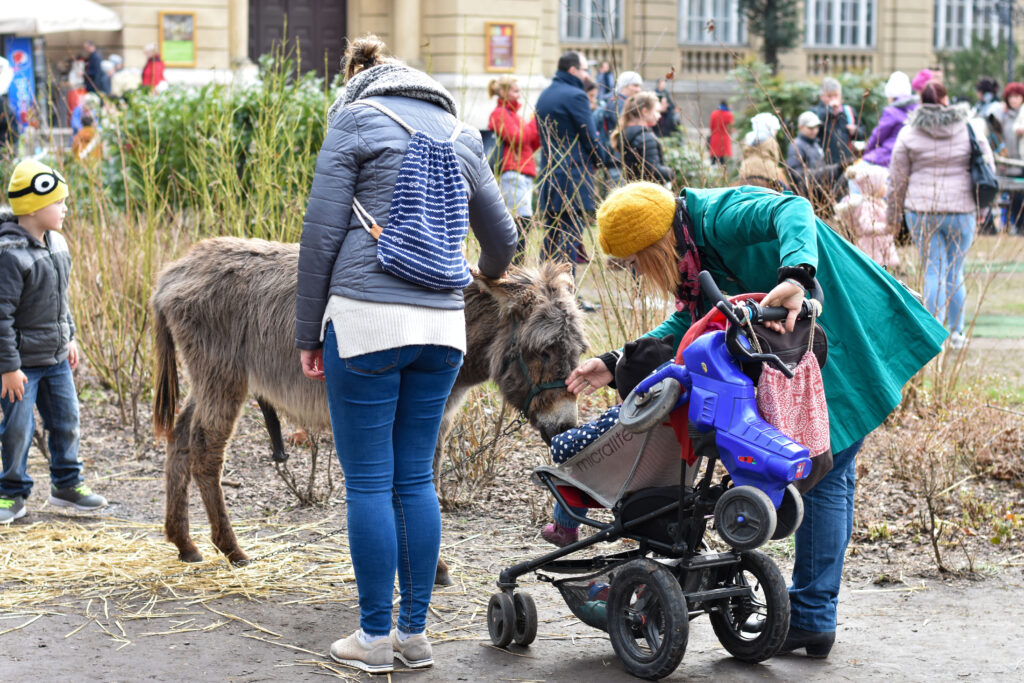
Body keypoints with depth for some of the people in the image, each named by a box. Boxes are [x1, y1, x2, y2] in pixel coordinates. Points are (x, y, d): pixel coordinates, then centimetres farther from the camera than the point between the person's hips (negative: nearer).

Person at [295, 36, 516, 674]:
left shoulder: (356, 120, 1)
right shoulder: (460, 132, 17)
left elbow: (321, 233, -4)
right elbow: (501, 236, 24)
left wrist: (309, 333, 2)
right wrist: (491, 273, 47)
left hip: (367, 321, -5)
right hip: (443, 326, 5)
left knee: (368, 482, 1)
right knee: (416, 478, 11)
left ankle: (376, 638, 6)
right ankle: (416, 633, 14)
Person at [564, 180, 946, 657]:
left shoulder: (721, 218, -22)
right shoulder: (695, 247, 8)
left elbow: (791, 211, -39)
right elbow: (687, 324, 12)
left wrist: (795, 276, -57)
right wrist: (615, 365, 3)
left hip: (849, 345, -11)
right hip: (815, 351, 11)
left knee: (823, 476, -7)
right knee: (828, 472, 17)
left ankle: (810, 619, -1)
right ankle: (809, 606, 28)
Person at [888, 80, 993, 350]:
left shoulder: (908, 133, 1)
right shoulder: (969, 128, 3)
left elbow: (897, 179, 4)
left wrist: (893, 214, 14)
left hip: (921, 210, -1)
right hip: (961, 210, 1)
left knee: (934, 272, 4)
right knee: (955, 272, 12)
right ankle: (957, 333, 19)